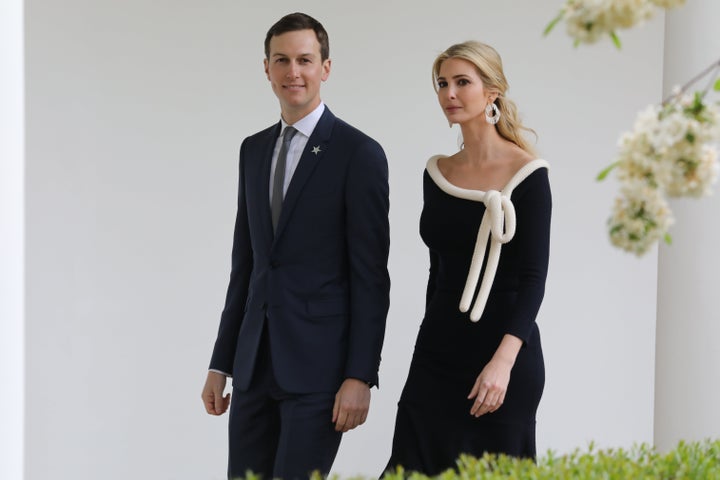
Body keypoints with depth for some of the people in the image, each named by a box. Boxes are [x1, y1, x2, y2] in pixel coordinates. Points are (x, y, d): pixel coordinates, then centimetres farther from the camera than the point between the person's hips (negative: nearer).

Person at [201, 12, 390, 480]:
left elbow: (371, 277, -9)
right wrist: (221, 362, 14)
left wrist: (360, 376, -14)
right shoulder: (254, 150, 13)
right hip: (255, 363, 6)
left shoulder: (359, 154, -7)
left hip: (319, 362, -6)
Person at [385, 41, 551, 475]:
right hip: (437, 353, 5)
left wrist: (503, 361, -23)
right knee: (413, 466, 0)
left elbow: (534, 277, -13)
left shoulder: (527, 174, -8)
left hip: (502, 354, -5)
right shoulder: (437, 173, 8)